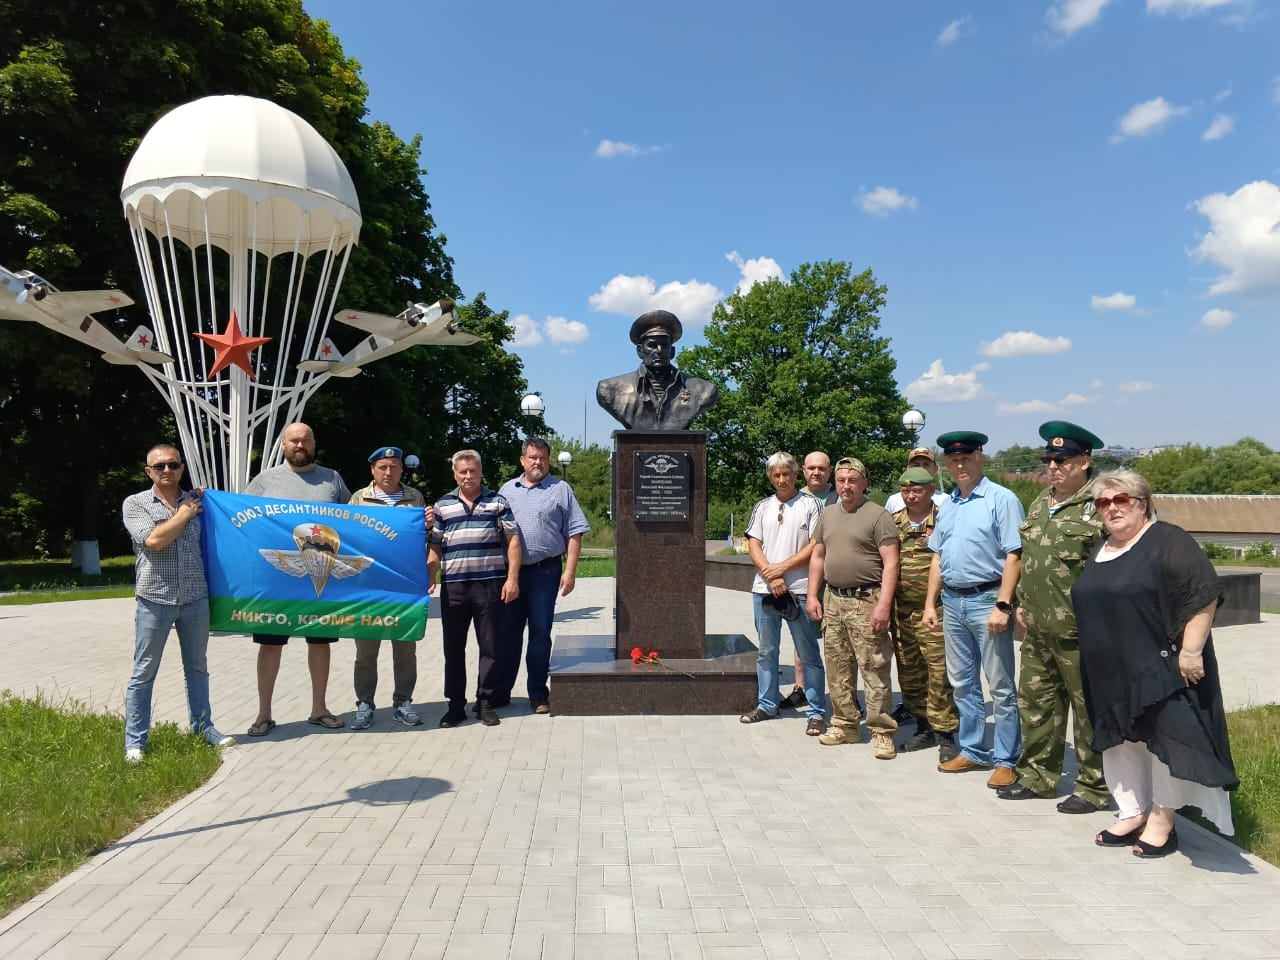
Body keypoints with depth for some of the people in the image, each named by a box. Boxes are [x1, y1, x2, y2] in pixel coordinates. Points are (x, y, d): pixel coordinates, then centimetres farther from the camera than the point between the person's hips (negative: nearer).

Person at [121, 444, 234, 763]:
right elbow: (155, 540, -16)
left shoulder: (196, 501, 9)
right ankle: (135, 740, 13)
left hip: (195, 598, 4)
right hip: (155, 599, -3)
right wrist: (184, 514, -6)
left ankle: (203, 726, 26)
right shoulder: (135, 504, -1)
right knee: (144, 672, 4)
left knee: (197, 667, 14)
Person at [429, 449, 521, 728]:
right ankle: (456, 704, 17)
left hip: (490, 584, -2)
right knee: (453, 648, 7)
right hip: (453, 586, 2)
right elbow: (434, 547, 12)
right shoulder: (442, 505, 11)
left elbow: (513, 540, 3)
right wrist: (429, 578, 0)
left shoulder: (497, 502, 6)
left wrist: (512, 578, -5)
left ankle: (485, 702, 16)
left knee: (490, 646, 4)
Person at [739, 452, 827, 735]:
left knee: (808, 654, 1)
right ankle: (766, 705, 25)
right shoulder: (763, 507, 11)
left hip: (799, 590, -4)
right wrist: (770, 575, -8)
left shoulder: (811, 505, 0)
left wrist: (783, 567, -12)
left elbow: (816, 546, -7)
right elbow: (753, 545, 6)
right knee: (766, 651, 13)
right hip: (764, 589, 4)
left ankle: (817, 713, 8)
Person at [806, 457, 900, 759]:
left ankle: (882, 732, 4)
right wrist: (812, 595, 11)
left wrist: (884, 604, -19)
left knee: (874, 669, -4)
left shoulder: (877, 516, -6)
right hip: (833, 600, 7)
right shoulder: (827, 515, 14)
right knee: (838, 669, 12)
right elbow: (817, 557, 19)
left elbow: (891, 563, -11)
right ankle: (845, 724, 24)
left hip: (866, 601, -6)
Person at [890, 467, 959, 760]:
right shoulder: (893, 523, 10)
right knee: (909, 674, 13)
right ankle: (923, 728, 28)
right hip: (901, 611, 6)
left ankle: (946, 735, 8)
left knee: (939, 673, -4)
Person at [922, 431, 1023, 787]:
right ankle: (973, 751, 28)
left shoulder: (1001, 499, -9)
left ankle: (1006, 761, 13)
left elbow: (1013, 556, -15)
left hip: (987, 600, -7)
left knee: (1000, 686, 2)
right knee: (962, 683, 15)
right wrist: (930, 604, 13)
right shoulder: (948, 505, 13)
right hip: (952, 601, 7)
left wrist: (1002, 606, -20)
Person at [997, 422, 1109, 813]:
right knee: (1035, 701, 16)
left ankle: (1094, 787, 19)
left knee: (1088, 708, 5)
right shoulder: (1041, 503, 14)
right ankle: (1038, 775, 30)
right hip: (1037, 630, 8)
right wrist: (1022, 602, 17)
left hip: (1078, 632, -8)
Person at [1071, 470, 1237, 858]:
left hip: (1159, 669, -7)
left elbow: (1203, 594, -18)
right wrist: (1096, 660, 19)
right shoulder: (1100, 550, 13)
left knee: (1166, 739, 1)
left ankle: (1162, 822, 13)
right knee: (1120, 741, 13)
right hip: (1111, 672, 8)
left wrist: (1190, 651, -21)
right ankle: (1133, 814, 25)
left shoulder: (1168, 541, -11)